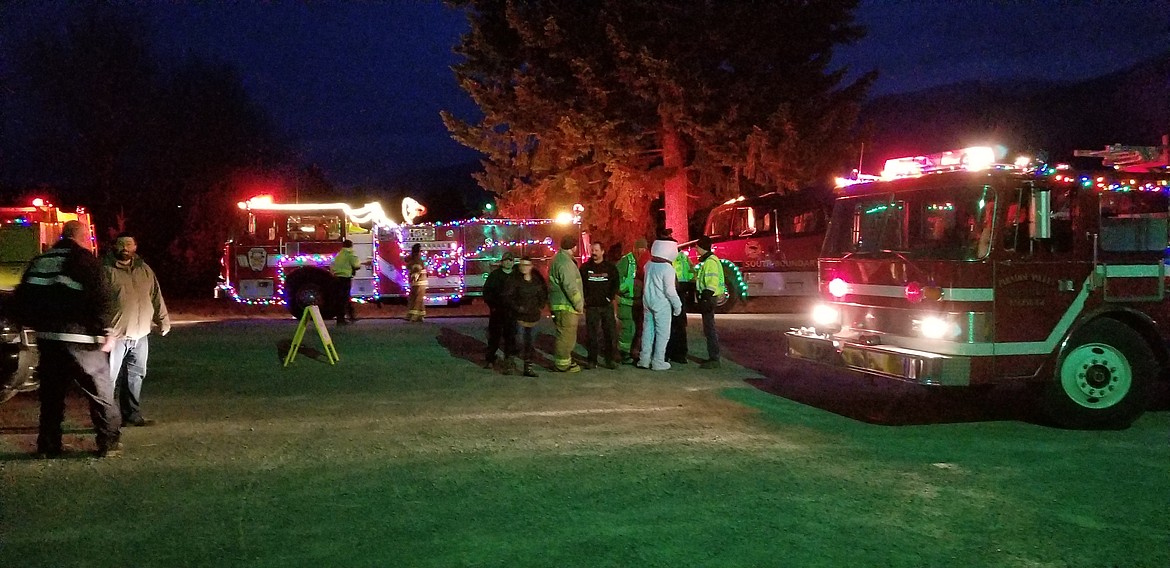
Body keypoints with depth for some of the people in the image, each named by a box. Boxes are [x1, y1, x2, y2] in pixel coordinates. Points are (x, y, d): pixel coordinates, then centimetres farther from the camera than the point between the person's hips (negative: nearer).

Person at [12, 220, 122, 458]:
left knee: (51, 394, 15)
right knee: (100, 393, 4)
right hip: (80, 338, -6)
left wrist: (35, 325, 23)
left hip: (47, 338, 6)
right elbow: (102, 298, -15)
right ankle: (109, 443, 4)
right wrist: (108, 331, -9)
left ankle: (48, 445, 17)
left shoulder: (39, 261, 13)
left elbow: (21, 299, 15)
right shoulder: (85, 260, -6)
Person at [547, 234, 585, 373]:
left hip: (559, 304, 11)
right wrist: (579, 304, -15)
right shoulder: (565, 263, -19)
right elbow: (570, 287, -24)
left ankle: (564, 361, 27)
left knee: (565, 335, 19)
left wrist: (579, 302, 22)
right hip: (566, 306, -11)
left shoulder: (558, 258, 15)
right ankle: (562, 364, 2)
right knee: (566, 335, -4)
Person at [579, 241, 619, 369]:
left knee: (610, 333, -1)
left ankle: (611, 359, 6)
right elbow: (580, 284, 9)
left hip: (607, 306, 0)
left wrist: (611, 298, -4)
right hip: (591, 306, 1)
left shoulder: (610, 267, 5)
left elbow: (616, 284, 7)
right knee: (591, 334, 2)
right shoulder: (585, 267, 7)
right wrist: (584, 299, -2)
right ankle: (592, 360, 9)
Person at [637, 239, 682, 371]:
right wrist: (677, 305, -7)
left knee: (647, 330, 13)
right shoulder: (667, 268, -16)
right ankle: (658, 362, 5)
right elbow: (670, 290, -16)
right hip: (662, 305, -6)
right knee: (662, 333, 3)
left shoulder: (648, 265, 4)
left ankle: (644, 360, 16)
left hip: (648, 302, 6)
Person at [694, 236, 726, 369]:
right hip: (707, 298, 11)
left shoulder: (710, 262, -16)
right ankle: (713, 357, 21)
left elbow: (711, 284, -23)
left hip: (708, 299, -11)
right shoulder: (707, 261, 17)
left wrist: (705, 300, -25)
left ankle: (714, 359, -6)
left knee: (709, 329, -8)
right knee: (709, 329, 14)